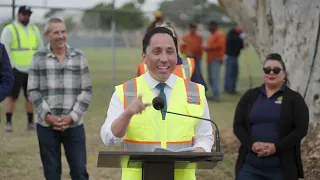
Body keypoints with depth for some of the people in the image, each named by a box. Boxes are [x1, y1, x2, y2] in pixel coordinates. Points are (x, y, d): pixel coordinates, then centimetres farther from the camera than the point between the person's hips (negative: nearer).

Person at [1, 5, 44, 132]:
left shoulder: (34, 29, 15)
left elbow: (40, 48, 19)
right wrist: (11, 66, -15)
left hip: (32, 70, 5)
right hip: (16, 70, -5)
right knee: (12, 97, -5)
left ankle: (30, 122, 9)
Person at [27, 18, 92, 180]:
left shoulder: (79, 57, 2)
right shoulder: (38, 59, 0)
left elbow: (87, 91, 1)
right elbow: (33, 91, 0)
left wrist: (71, 117, -10)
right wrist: (47, 115, -13)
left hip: (74, 125, 0)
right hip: (46, 125, 0)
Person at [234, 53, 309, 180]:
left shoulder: (294, 99, 3)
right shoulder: (250, 96, 11)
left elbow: (301, 129, -6)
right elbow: (238, 125, 5)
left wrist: (276, 147, -18)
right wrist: (252, 144, -14)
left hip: (281, 167, -2)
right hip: (250, 165, 2)